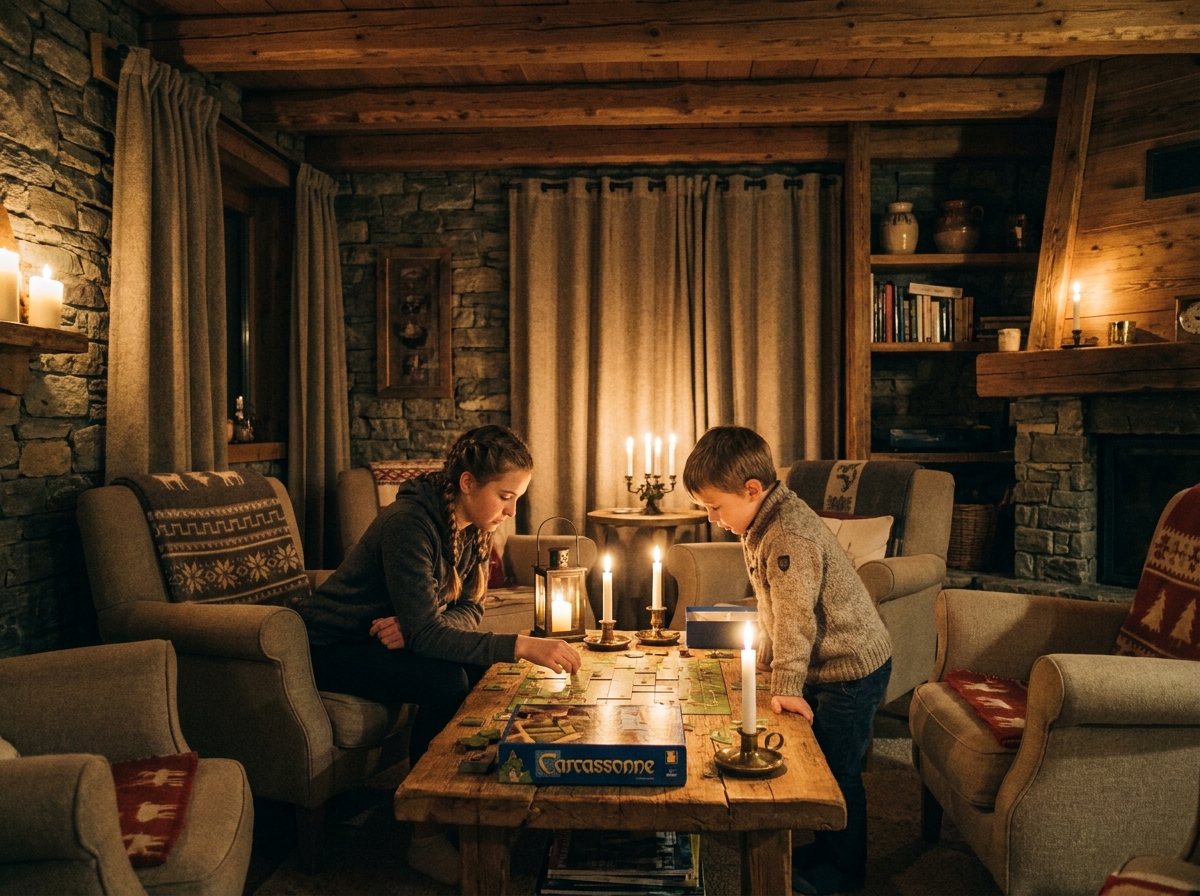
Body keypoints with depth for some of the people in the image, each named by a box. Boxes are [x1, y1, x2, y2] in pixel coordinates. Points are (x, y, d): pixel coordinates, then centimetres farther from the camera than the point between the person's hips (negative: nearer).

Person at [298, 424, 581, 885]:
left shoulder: (472, 527, -5)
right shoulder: (409, 524, -30)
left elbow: (469, 609, -4)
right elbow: (424, 632, -36)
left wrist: (416, 625, -25)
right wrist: (522, 645, -43)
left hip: (390, 637, 7)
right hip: (331, 649, -7)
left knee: (489, 669, -14)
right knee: (446, 681, -29)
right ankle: (426, 834, -14)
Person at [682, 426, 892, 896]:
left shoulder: (789, 537, -28)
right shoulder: (762, 524, 3)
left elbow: (795, 619, -29)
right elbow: (775, 610, 13)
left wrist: (786, 686, -27)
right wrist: (768, 661, 16)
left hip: (851, 668, -9)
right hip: (822, 665, 9)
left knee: (836, 771, 3)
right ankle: (811, 853, 33)